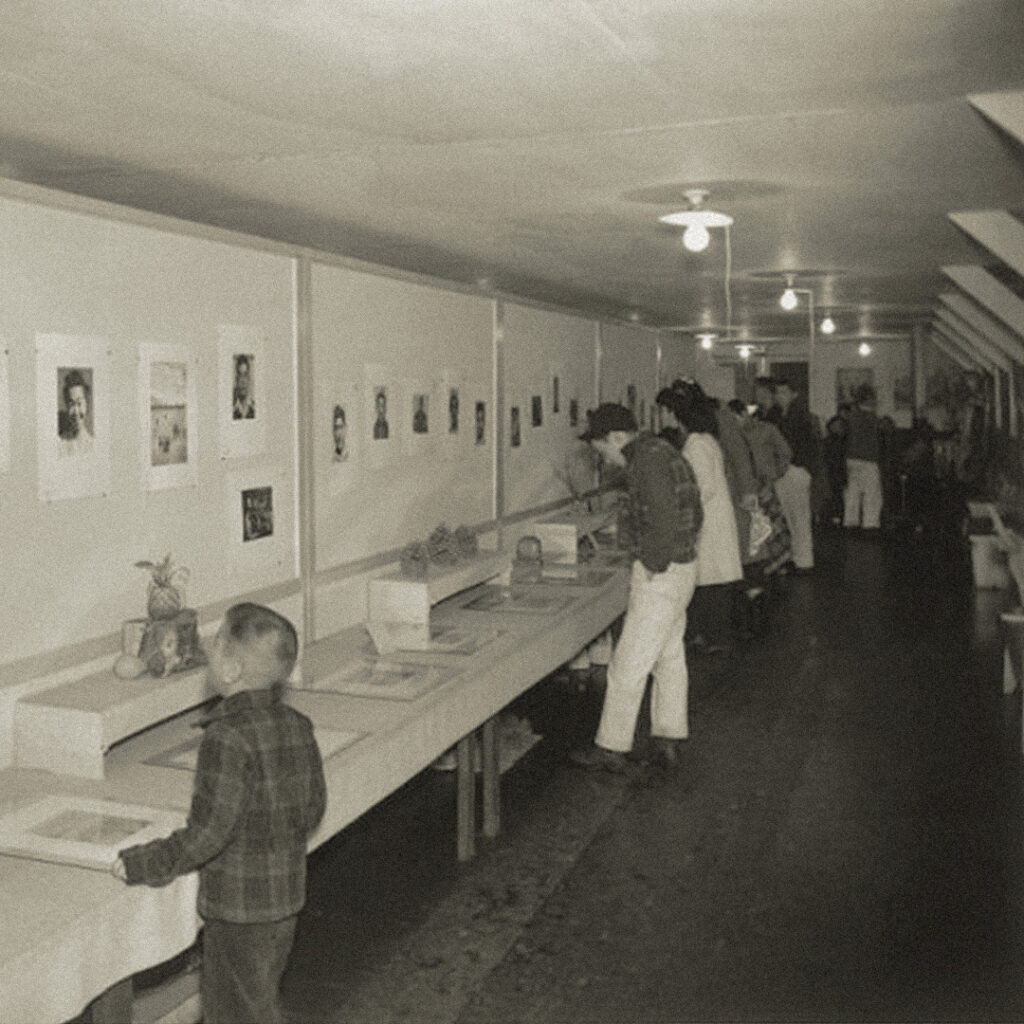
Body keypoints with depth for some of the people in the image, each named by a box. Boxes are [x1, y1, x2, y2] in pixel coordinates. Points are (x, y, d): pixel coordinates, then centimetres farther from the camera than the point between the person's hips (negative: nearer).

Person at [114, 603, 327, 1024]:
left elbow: (207, 835, -24)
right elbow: (313, 808, 6)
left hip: (238, 909, -7)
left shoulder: (227, 737, -25)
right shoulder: (296, 725, -3)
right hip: (287, 896, 7)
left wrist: (143, 864, -11)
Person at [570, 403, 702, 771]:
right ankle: (668, 740, 26)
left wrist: (654, 566, -17)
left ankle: (611, 749, 6)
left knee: (628, 664, -2)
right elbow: (694, 515, 19)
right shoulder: (660, 452, 14)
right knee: (670, 656, 17)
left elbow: (664, 520, -27)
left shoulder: (647, 460, -19)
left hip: (661, 575, -11)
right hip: (682, 566, 11)